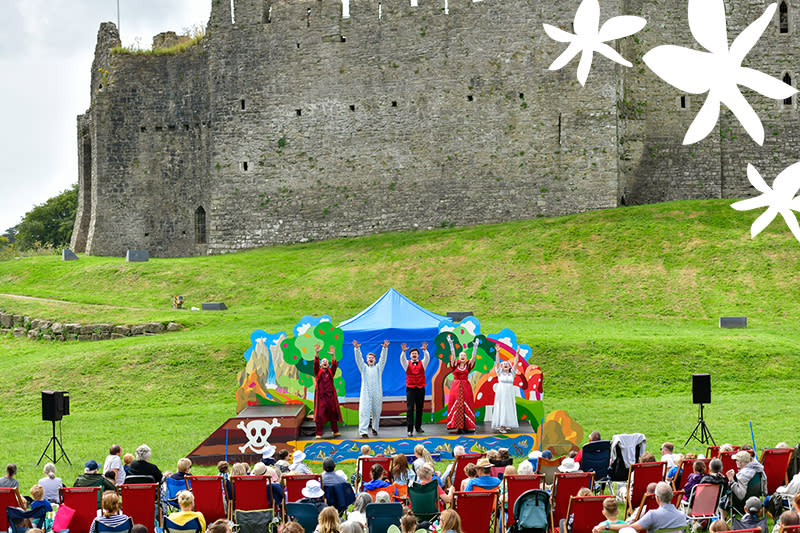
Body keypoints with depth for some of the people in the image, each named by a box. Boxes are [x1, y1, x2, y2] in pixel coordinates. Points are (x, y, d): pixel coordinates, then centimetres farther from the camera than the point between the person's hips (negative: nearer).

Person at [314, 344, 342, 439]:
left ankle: (335, 431, 23)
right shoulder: (318, 372, 5)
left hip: (330, 396, 2)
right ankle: (319, 433, -2)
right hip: (321, 397, -2)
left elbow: (335, 365, -8)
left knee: (333, 414, 10)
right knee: (320, 415, -6)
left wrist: (333, 355, -25)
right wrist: (317, 353, -28)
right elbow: (315, 363, -12)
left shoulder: (330, 372, 9)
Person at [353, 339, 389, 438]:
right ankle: (363, 432, -17)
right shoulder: (364, 368, 13)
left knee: (376, 413, 7)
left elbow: (383, 358, 3)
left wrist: (385, 348, -12)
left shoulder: (378, 367, 15)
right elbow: (358, 359, 1)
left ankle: (375, 428, 28)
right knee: (364, 412, -11)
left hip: (377, 394, 1)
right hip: (365, 394, -1)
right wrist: (357, 349, -15)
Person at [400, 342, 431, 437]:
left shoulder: (422, 363, 9)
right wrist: (403, 351, -32)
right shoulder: (407, 364, 8)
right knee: (410, 409, -8)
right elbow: (402, 359, -11)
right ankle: (410, 430, -11)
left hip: (420, 389, 2)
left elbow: (427, 358, -9)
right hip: (410, 389, -2)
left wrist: (425, 350, -29)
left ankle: (418, 427, 20)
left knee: (419, 409, 8)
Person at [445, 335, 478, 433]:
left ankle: (466, 426, -1)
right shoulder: (455, 364, 5)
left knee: (466, 406, -2)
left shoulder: (468, 365, 7)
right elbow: (453, 354, -4)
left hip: (466, 387, 1)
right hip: (456, 386, -1)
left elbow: (473, 356, -1)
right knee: (455, 405, -5)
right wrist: (451, 344, -12)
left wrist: (475, 346, -8)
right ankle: (455, 426, -6)